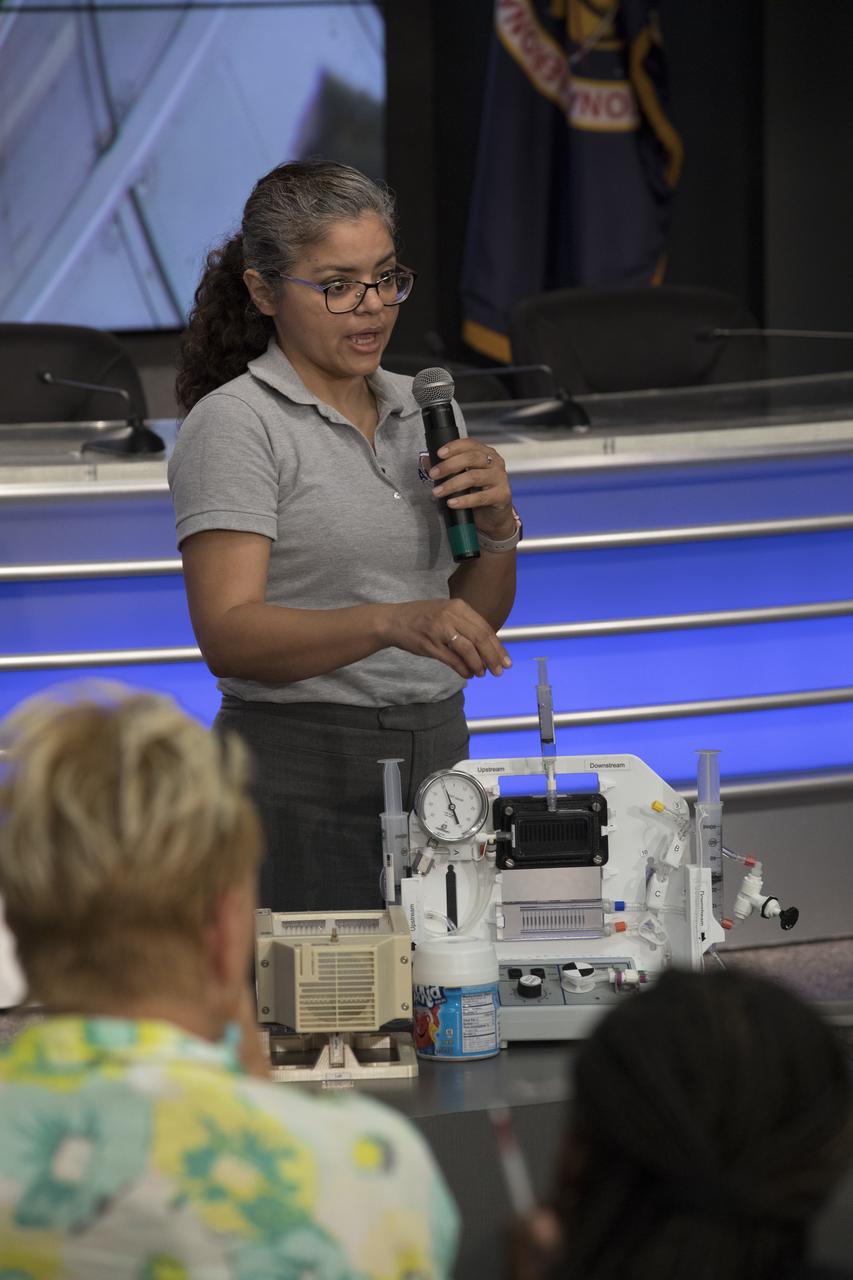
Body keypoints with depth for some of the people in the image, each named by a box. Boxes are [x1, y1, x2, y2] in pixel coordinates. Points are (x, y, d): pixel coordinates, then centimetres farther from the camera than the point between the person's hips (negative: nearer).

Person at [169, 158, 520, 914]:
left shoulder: (420, 409, 13)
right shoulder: (234, 424, -8)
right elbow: (228, 636, -19)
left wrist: (497, 527, -5)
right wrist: (392, 624, -32)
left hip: (437, 759, 6)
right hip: (303, 777, -6)